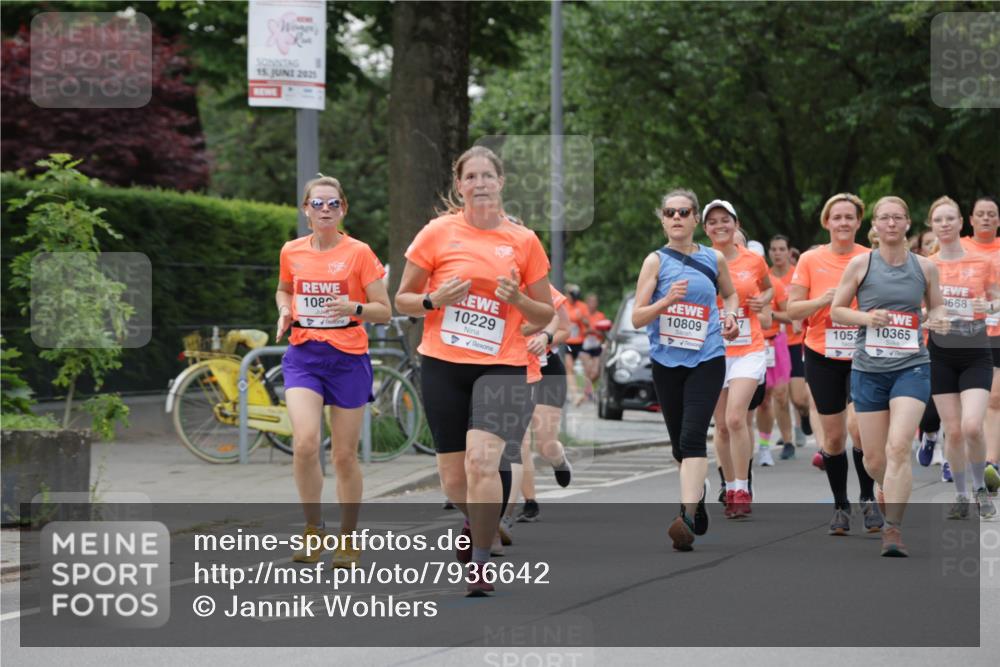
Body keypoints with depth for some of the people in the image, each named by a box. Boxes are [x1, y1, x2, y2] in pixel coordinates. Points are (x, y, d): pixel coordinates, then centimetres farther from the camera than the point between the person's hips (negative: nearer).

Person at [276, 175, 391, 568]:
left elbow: (384, 312, -3)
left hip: (348, 358, -2)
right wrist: (285, 311, 3)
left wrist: (354, 308, -22)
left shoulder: (359, 253, -5)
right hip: (303, 355, 2)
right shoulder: (291, 252, 5)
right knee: (305, 442, -18)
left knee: (344, 455, 4)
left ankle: (348, 537, 20)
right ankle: (313, 528, 1)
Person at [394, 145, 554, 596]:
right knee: (453, 477, 7)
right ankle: (476, 523, 42)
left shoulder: (523, 241, 3)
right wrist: (434, 300, -13)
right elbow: (402, 300, 7)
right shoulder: (438, 233, 1)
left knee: (482, 459, -21)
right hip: (442, 363, 1)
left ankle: (480, 562, -9)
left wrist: (519, 300, -10)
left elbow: (545, 316, 10)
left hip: (501, 366, -1)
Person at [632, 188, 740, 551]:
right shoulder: (656, 261, 1)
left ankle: (688, 517, -25)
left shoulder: (714, 259, 6)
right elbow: (637, 318, -5)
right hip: (666, 361, 1)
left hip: (706, 360, -1)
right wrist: (666, 301, -22)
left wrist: (730, 316, 5)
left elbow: (731, 294, 26)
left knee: (692, 436, -17)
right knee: (678, 442, 11)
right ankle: (698, 491, 38)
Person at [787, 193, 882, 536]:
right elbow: (792, 310, 0)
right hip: (823, 357, 1)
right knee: (833, 435, 4)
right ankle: (840, 506, 20)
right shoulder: (810, 260, 1)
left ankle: (868, 498, 1)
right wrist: (823, 300, -16)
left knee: (858, 424, -18)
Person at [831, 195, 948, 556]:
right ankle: (893, 490, 41)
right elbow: (836, 311, 5)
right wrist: (866, 317, -14)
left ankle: (893, 528, -17)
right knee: (874, 459, 6)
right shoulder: (860, 264, 0)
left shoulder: (924, 266, 4)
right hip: (869, 370, 1)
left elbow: (937, 305, 19)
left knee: (898, 446, -20)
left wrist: (938, 319, -4)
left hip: (911, 367, -1)